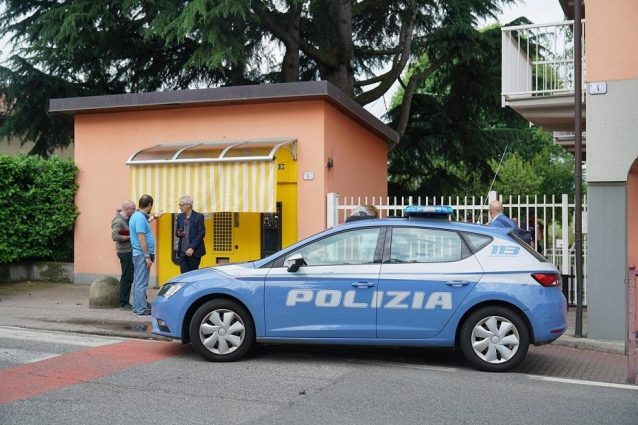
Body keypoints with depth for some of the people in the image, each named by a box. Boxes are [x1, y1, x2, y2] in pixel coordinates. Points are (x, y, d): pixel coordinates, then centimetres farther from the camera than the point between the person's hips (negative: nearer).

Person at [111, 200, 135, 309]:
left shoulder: (128, 219, 11)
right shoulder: (118, 221, -15)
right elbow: (114, 236, -26)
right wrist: (129, 237, -17)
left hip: (130, 251, 9)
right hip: (125, 252, -9)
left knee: (130, 276, 12)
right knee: (126, 277, -3)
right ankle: (123, 303, 6)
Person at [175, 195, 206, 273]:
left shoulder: (198, 217, -6)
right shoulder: (180, 217, 11)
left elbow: (201, 233, -10)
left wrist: (192, 248, -16)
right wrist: (178, 234, -6)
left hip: (194, 252, -4)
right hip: (182, 252, 4)